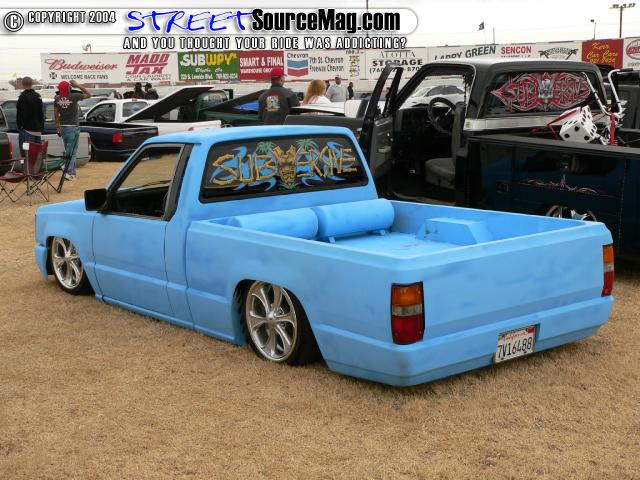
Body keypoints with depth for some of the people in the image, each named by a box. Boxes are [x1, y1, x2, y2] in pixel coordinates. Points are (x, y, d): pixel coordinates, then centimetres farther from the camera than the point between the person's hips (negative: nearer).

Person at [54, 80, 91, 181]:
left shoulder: (57, 99, 0)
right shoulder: (74, 96, -14)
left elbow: (56, 114, 6)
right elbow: (88, 94, -2)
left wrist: (58, 127, 15)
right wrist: (78, 86, 1)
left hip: (63, 127, 5)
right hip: (73, 127, -5)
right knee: (72, 151, -5)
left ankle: (72, 172, 19)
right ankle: (69, 172, -14)